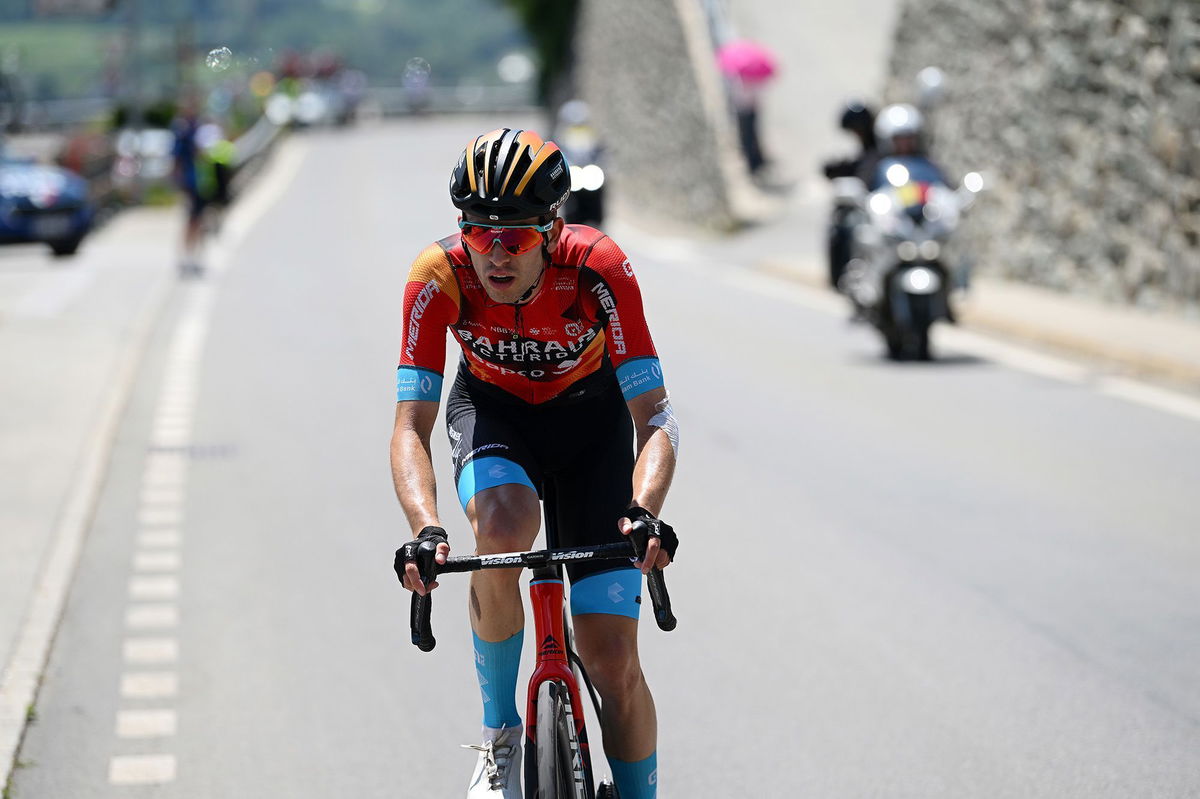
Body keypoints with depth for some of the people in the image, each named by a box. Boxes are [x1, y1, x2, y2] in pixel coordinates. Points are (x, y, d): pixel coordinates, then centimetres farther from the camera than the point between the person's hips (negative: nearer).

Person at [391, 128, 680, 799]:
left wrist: (644, 512, -49)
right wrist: (426, 529, -48)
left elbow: (655, 414, -31)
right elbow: (412, 424, -30)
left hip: (589, 414, 0)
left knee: (613, 659, -9)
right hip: (493, 410, 0)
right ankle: (501, 735, -13)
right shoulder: (439, 277, -29)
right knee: (503, 530, -36)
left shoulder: (600, 269, -31)